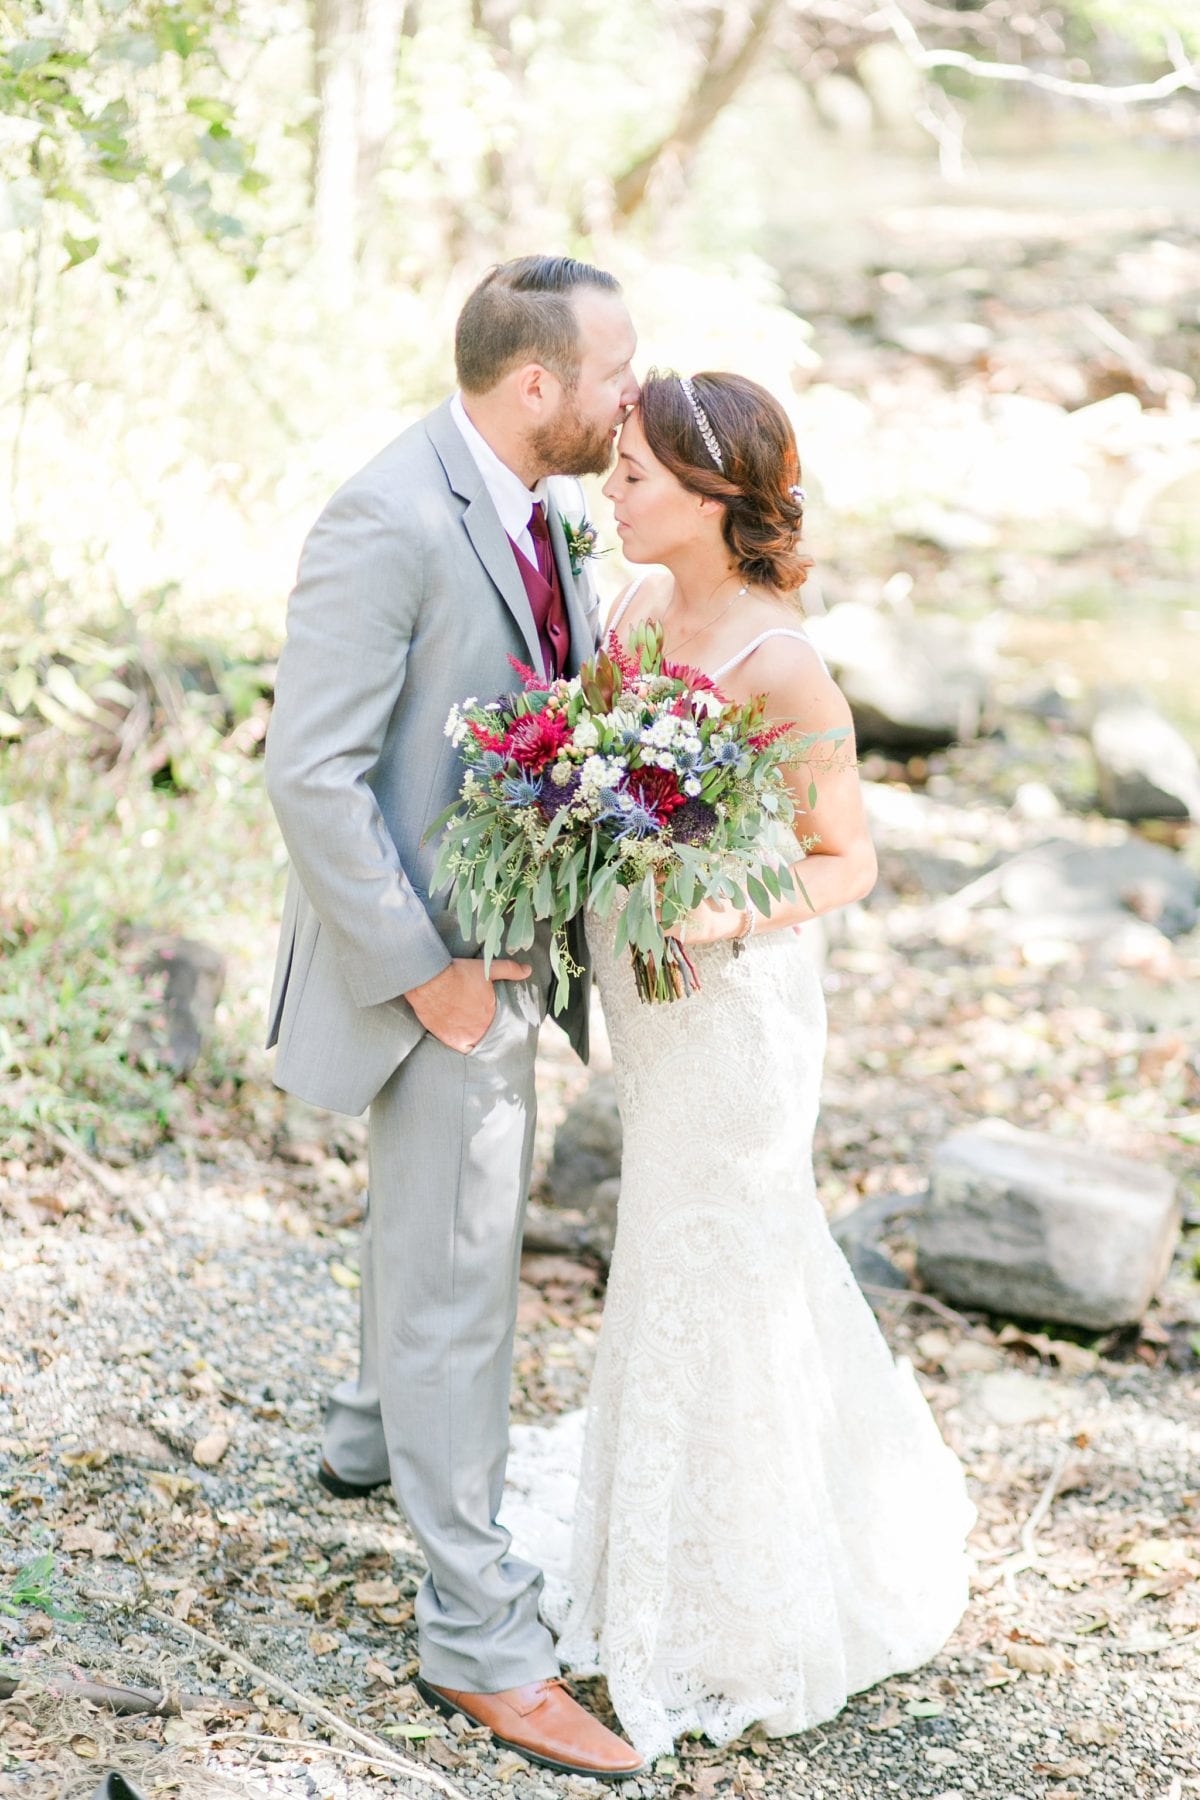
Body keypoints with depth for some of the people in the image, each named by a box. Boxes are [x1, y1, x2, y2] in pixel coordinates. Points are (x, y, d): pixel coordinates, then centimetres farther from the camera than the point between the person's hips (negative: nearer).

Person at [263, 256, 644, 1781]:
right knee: (459, 1284, -2)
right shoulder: (389, 522, -25)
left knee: (442, 1212, 28)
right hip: (428, 958, -9)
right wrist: (427, 968, -23)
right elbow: (310, 773, -26)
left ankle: (377, 1432, 54)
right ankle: (478, 1637, 9)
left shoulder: (541, 508, 4)